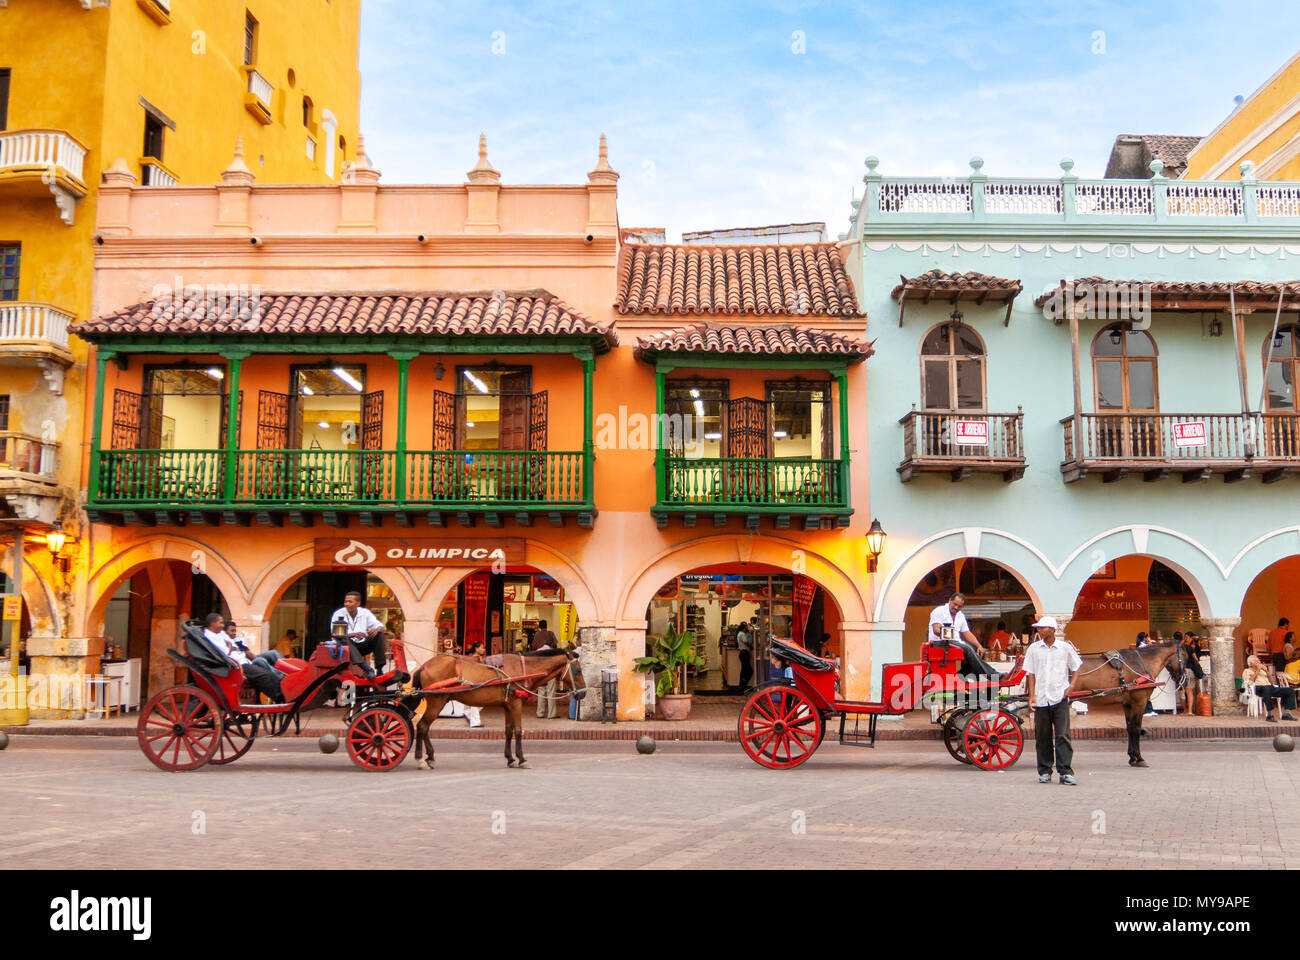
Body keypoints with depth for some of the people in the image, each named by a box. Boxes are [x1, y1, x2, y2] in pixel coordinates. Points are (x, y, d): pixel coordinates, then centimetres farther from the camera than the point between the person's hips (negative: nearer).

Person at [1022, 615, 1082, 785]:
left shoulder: (1065, 648, 2)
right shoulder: (1034, 648, 6)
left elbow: (1076, 669, 11)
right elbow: (1031, 673, 8)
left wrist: (1071, 686, -3)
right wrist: (1031, 695, 0)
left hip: (1060, 698, -2)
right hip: (1041, 699, 2)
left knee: (1062, 736, -6)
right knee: (1042, 737, 7)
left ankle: (1065, 772, -3)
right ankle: (1045, 771, 16)